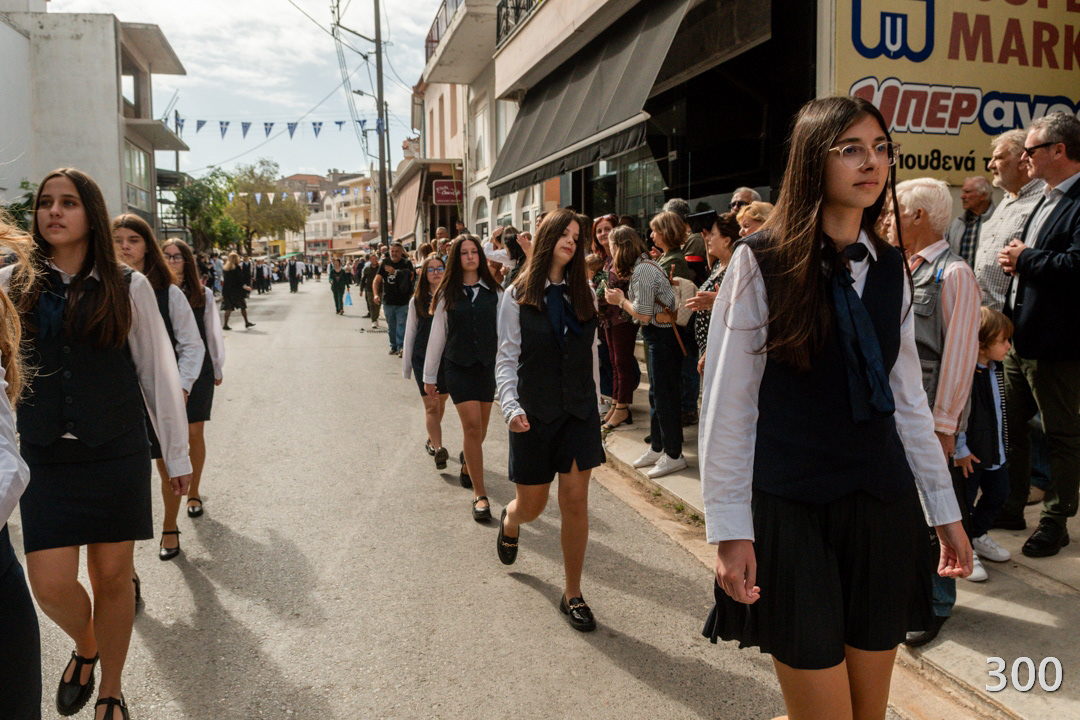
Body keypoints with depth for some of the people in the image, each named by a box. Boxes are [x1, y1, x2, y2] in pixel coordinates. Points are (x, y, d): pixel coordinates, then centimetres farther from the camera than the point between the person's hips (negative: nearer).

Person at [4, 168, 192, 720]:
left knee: (113, 575, 7)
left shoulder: (127, 287, 0)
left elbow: (158, 372, 4)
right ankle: (84, 647, 34)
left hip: (117, 453, -1)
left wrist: (177, 452, 5)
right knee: (50, 584, -1)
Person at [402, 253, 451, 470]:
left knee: (441, 403, 14)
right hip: (423, 360, -1)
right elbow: (410, 334, 7)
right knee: (431, 405, -6)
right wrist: (406, 366, 7)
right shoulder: (417, 301, 2)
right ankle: (438, 448, -11)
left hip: (448, 359, 1)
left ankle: (432, 439, 35)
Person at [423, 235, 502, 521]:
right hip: (458, 366, -2)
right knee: (472, 425, -11)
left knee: (480, 429, 10)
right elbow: (437, 335, 6)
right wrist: (429, 376, 8)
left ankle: (467, 464, 42)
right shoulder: (448, 294, 3)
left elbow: (502, 332, 7)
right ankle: (479, 494, -6)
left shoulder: (493, 292, 5)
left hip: (487, 365, 2)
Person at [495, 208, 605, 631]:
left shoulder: (584, 294, 6)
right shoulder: (518, 296, -3)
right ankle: (510, 521, 48)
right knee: (531, 506, 9)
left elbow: (591, 355, 11)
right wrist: (511, 406, -18)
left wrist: (595, 406, 11)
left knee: (575, 503, 0)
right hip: (534, 416, -2)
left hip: (579, 413, 2)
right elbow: (507, 359, -4)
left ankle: (572, 594, 15)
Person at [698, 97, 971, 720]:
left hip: (883, 506, 5)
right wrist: (731, 529, -11)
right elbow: (727, 405, -8)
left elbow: (909, 399, 13)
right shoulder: (761, 263, -8)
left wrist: (946, 510, 14)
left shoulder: (890, 269, 8)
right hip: (791, 510, -5)